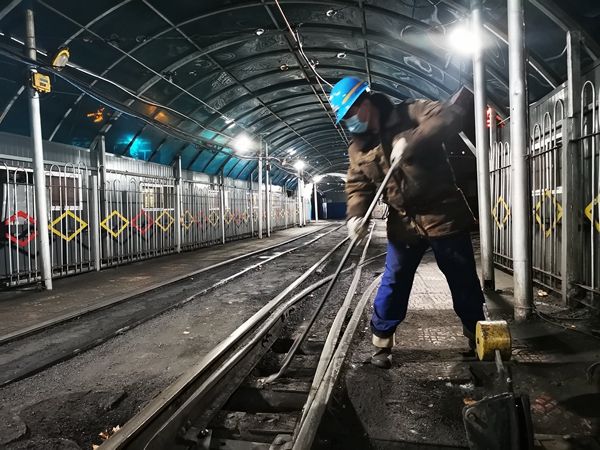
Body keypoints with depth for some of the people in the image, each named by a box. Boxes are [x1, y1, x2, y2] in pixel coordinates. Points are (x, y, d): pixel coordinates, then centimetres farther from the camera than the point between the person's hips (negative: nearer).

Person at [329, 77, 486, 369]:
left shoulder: (411, 113, -8)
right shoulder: (358, 147, 5)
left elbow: (449, 116, -23)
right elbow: (358, 186, 4)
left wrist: (410, 141, -34)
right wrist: (356, 215, -16)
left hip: (443, 216, -3)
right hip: (403, 224, 3)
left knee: (464, 281, 10)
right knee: (392, 285, 5)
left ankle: (477, 337, 31)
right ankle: (381, 342, 21)